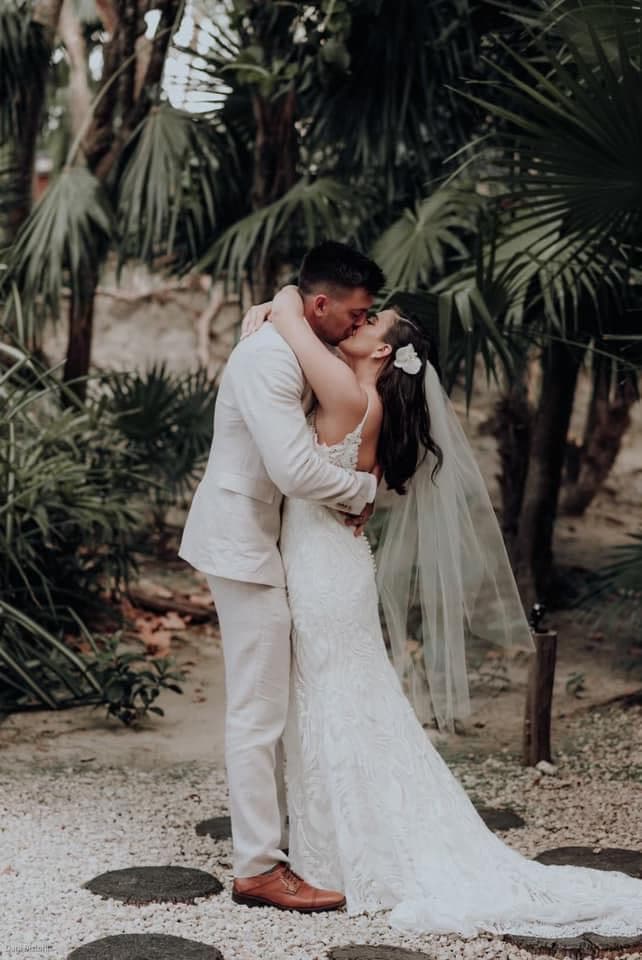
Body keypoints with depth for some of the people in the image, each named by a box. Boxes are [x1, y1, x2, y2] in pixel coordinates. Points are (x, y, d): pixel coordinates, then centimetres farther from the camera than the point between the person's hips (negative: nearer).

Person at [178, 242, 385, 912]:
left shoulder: (301, 355, 11)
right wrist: (366, 489, -13)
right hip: (245, 544, -10)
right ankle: (257, 869, -2)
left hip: (262, 541, 10)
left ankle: (271, 835, 25)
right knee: (258, 710, -7)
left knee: (266, 704, 15)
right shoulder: (267, 360, -22)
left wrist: (355, 491, 1)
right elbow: (296, 470, -30)